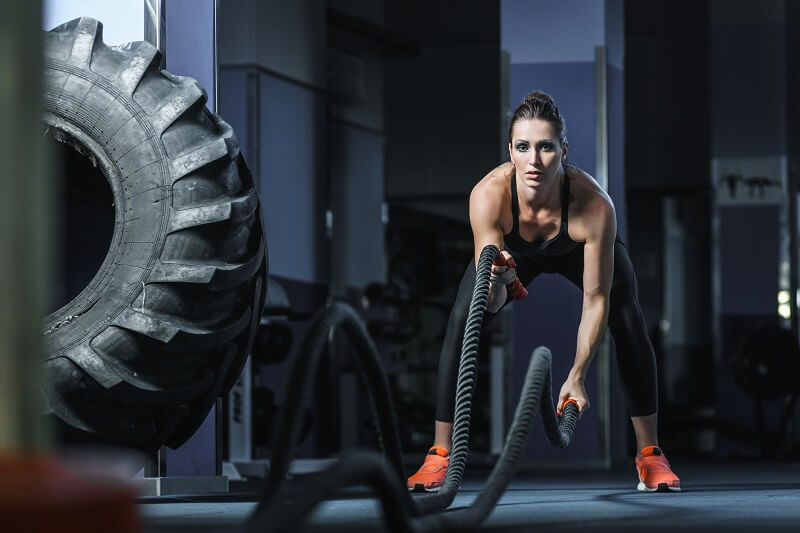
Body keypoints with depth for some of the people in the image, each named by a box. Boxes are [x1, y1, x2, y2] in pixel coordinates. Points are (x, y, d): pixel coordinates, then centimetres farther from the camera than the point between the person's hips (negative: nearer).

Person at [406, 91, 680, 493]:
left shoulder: (595, 206, -43)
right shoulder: (488, 196, -42)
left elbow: (596, 302, -33)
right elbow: (491, 303, -38)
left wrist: (577, 378, -35)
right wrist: (497, 279, -61)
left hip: (580, 247, -1)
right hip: (513, 250, 1)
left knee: (628, 324, -20)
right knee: (462, 320, -19)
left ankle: (649, 455, -6)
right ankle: (439, 456, -10)